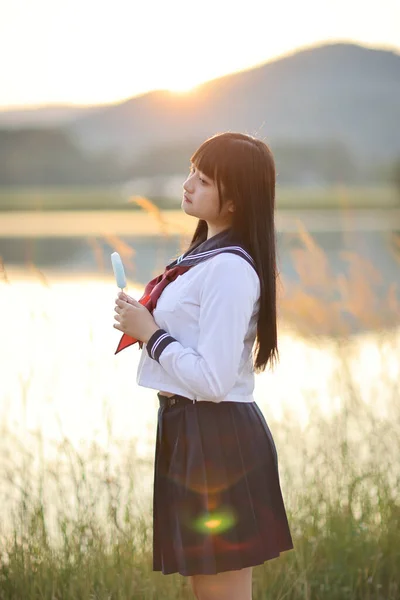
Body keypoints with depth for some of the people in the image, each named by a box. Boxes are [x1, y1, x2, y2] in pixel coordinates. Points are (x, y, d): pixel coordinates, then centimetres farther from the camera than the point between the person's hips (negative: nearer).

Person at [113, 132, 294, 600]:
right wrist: (146, 326, 5)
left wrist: (150, 333, -15)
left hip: (217, 435, -10)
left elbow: (212, 379, -24)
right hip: (189, 426, 11)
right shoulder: (206, 254, 12)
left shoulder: (229, 269, -20)